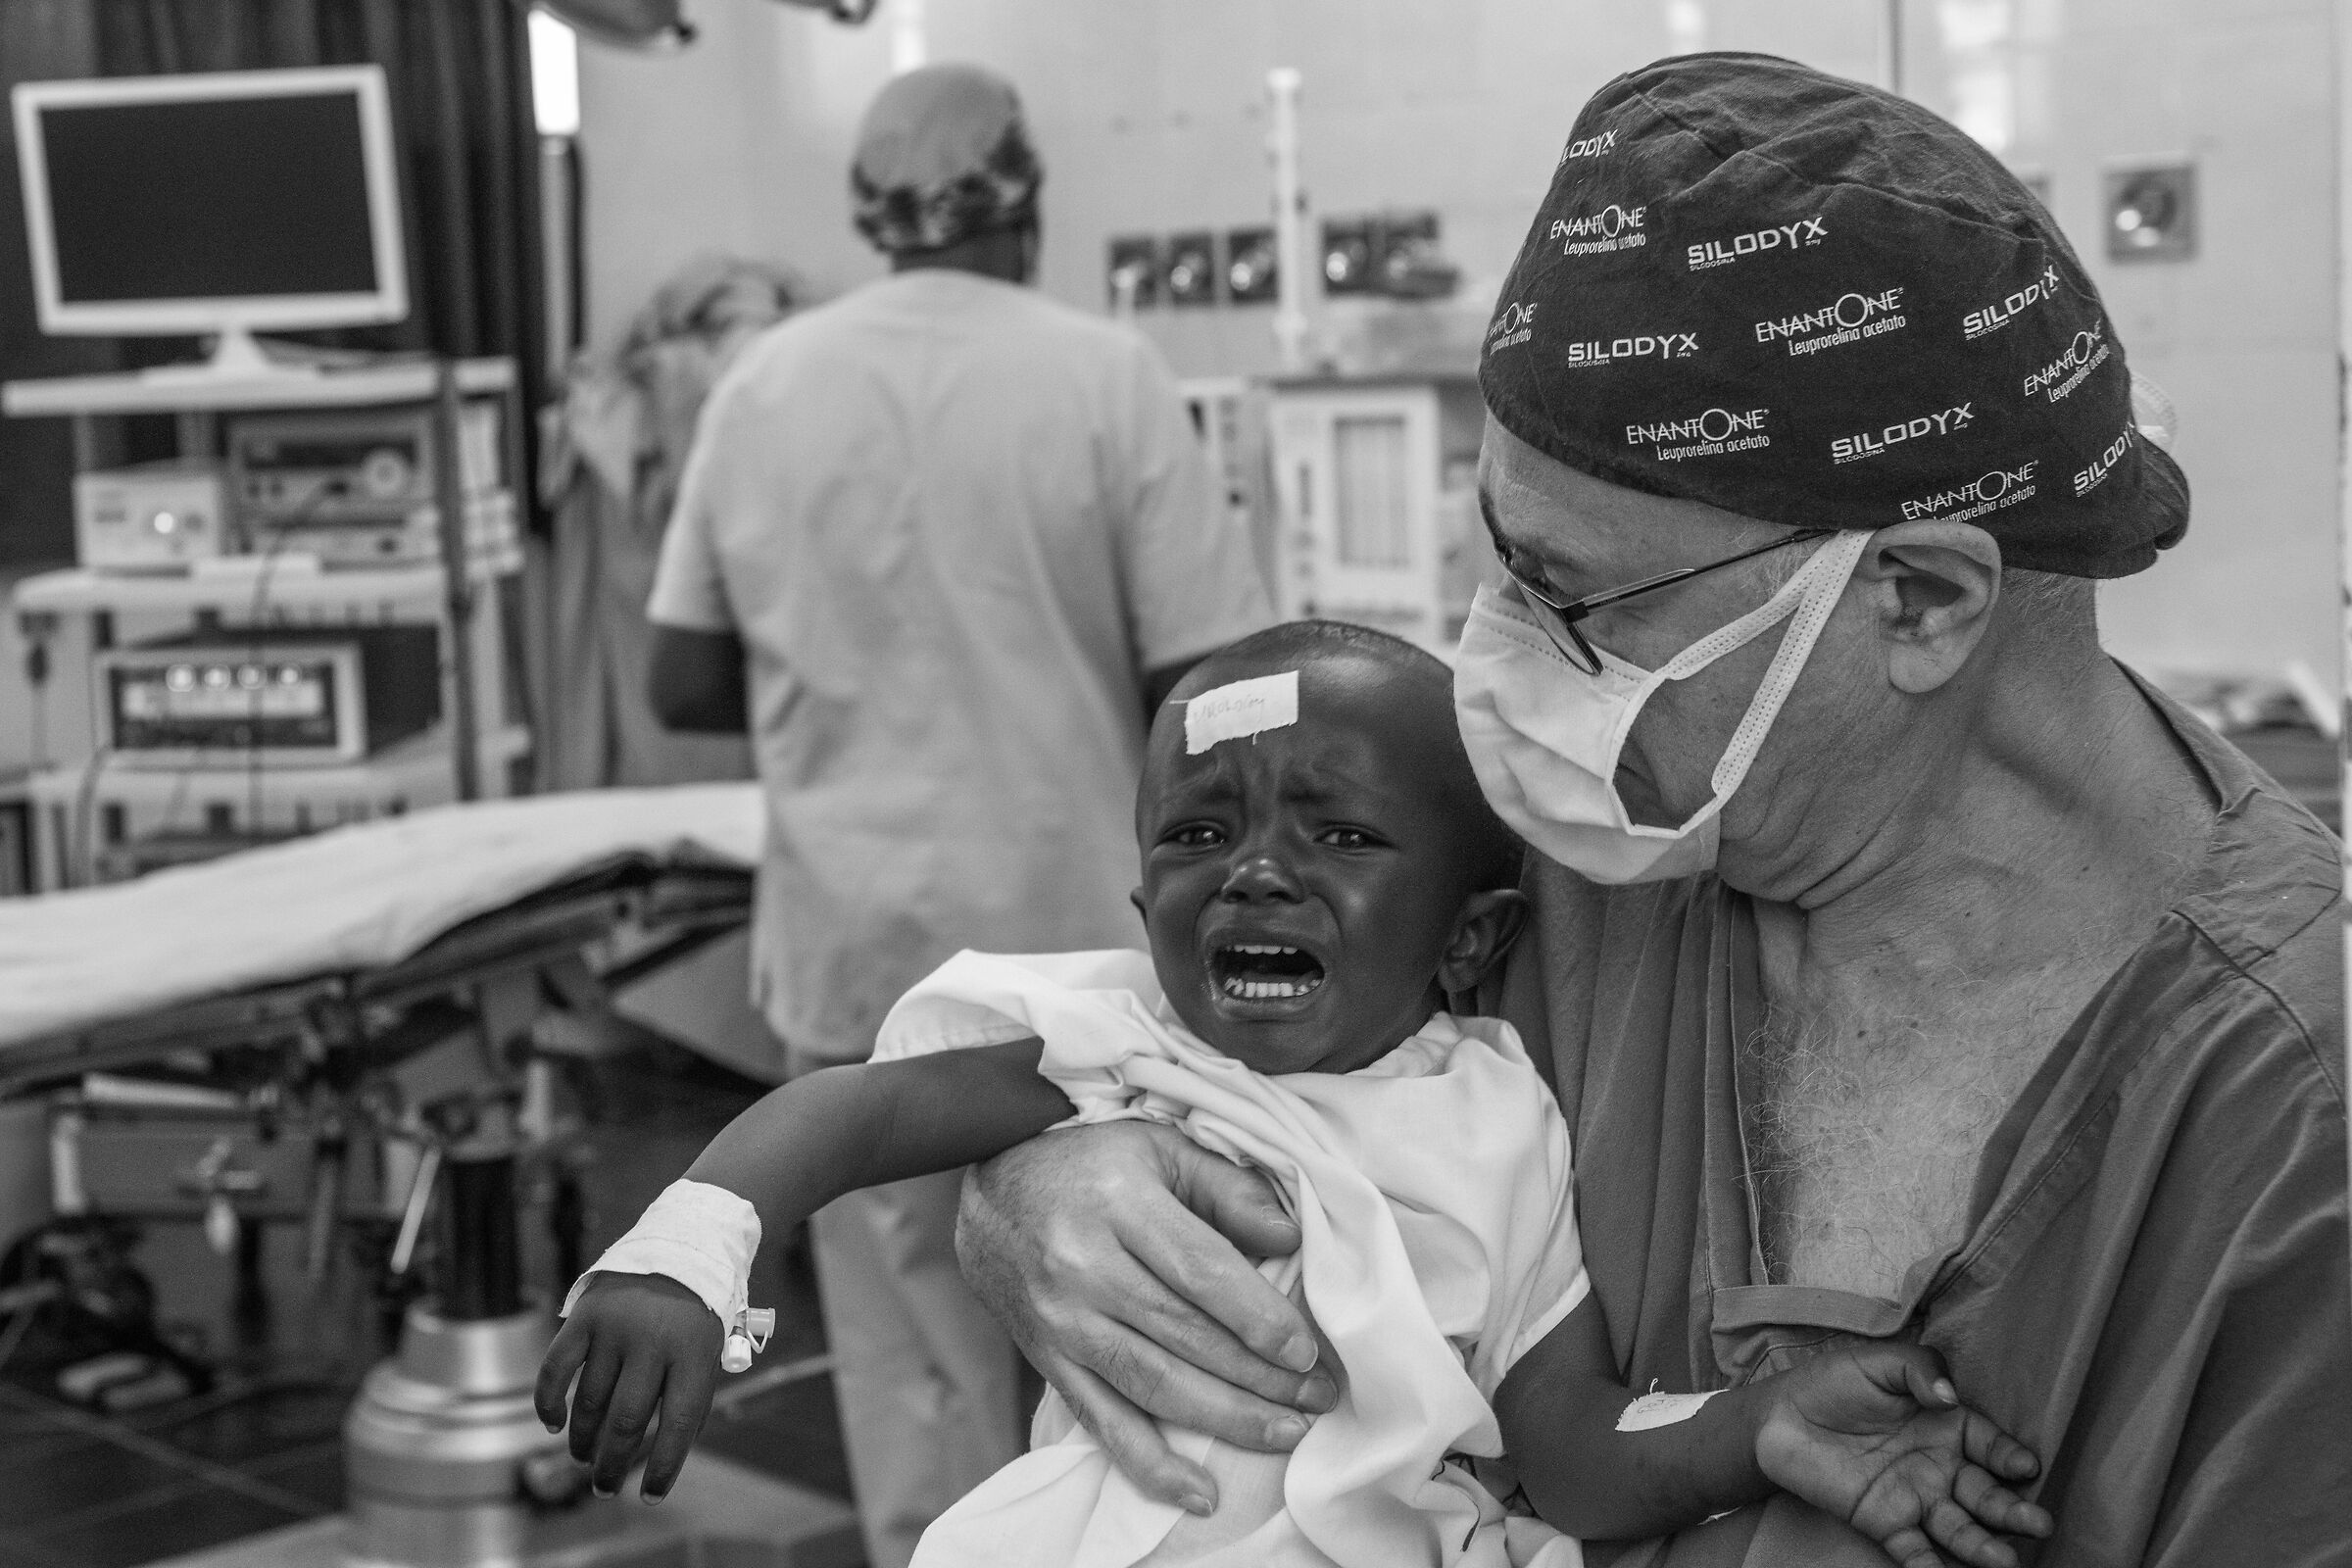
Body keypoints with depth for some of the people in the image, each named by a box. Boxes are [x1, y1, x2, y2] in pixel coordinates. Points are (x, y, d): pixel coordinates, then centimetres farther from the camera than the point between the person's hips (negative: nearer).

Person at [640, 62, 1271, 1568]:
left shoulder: (762, 383, 0)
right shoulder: (1105, 373, -9)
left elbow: (685, 686, 5)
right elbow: (1208, 694, -11)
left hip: (859, 949, 2)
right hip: (1080, 939, -2)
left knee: (914, 1360, 11)